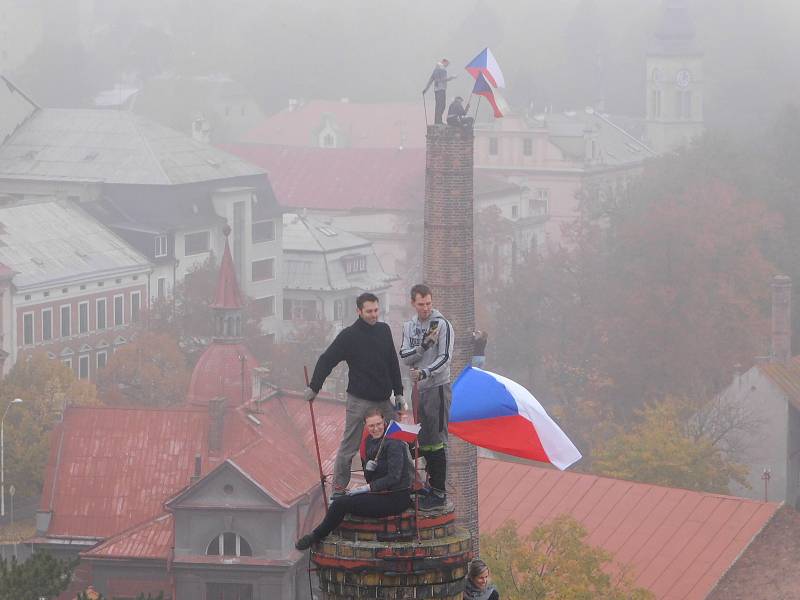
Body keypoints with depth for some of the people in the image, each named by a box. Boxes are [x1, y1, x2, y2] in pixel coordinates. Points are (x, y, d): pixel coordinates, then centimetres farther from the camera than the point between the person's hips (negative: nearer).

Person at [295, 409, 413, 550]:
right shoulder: (371, 441, 11)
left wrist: (367, 488, -22)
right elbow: (369, 478, 13)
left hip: (397, 498, -9)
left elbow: (394, 477, -22)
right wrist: (368, 468, -11)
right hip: (383, 494, 9)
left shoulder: (393, 443, -16)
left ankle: (317, 535, 7)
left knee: (341, 503, -12)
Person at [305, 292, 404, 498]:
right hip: (359, 401, -5)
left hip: (384, 400, 5)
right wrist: (313, 387, -8)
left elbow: (393, 363, 16)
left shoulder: (384, 330, 8)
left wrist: (398, 393, 16)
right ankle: (339, 489, 6)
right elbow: (326, 360, -6)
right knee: (349, 446, -1)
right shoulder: (349, 335, -8)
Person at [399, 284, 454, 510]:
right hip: (419, 389, 7)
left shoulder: (442, 325, -8)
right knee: (422, 440, 11)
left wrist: (425, 373, -28)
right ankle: (432, 481, 23)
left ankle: (439, 492, -5)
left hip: (438, 387, -7)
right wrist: (423, 346, -15)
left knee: (435, 440, -8)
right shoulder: (409, 326, 11)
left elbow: (445, 357, -15)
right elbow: (404, 357, 1)